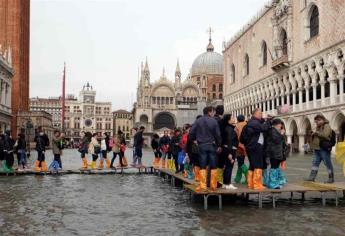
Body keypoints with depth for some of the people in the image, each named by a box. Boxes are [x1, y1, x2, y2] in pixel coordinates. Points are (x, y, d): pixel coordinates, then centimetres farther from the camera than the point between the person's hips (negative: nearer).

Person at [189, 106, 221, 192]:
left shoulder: (198, 121, 0)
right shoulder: (214, 121, -6)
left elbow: (191, 133, -1)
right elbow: (218, 135, -6)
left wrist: (195, 140, 16)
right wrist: (219, 145, 6)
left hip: (202, 146, 1)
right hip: (212, 146, -1)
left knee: (202, 167, 4)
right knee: (213, 167, 7)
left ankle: (202, 186, 0)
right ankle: (213, 185, 10)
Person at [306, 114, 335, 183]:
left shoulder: (326, 126, -7)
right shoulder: (318, 127, 20)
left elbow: (325, 135, -23)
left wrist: (317, 133, -15)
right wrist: (313, 135, 9)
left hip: (324, 149, -9)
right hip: (317, 149, 9)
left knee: (328, 164, -1)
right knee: (315, 163, 6)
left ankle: (331, 178, 6)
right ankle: (312, 177, 6)